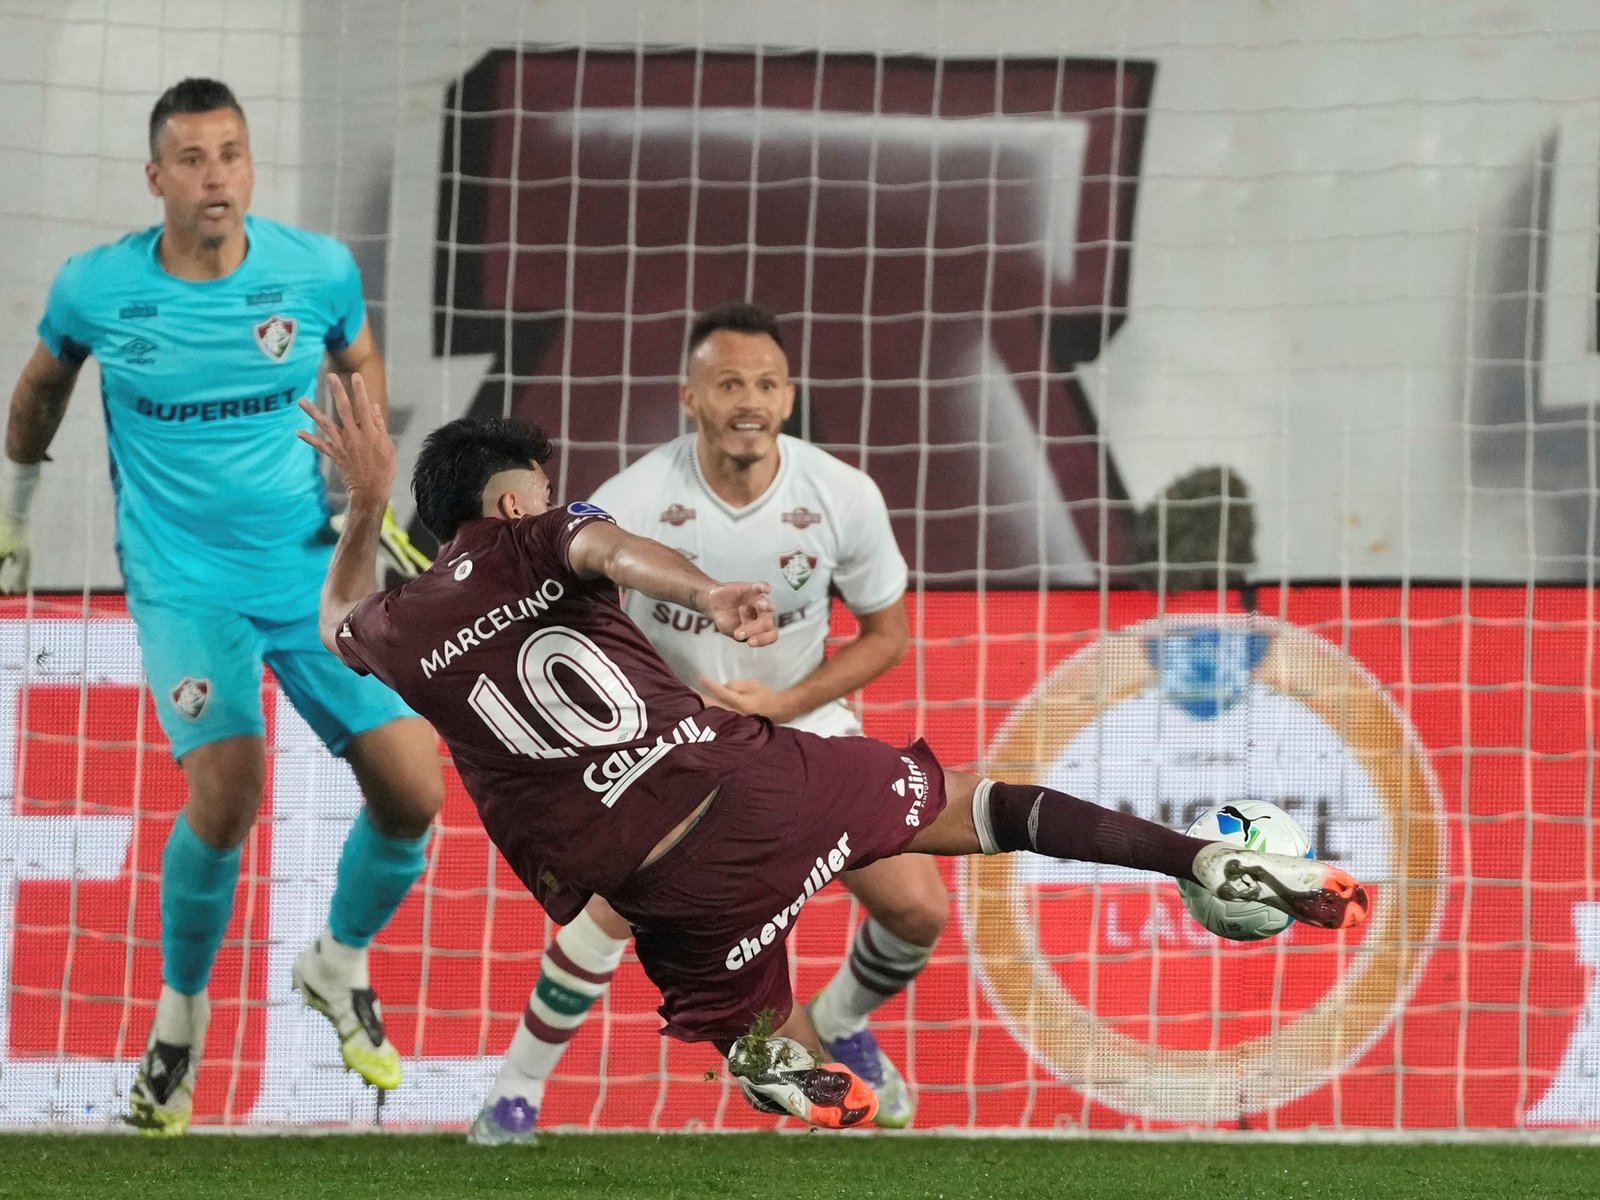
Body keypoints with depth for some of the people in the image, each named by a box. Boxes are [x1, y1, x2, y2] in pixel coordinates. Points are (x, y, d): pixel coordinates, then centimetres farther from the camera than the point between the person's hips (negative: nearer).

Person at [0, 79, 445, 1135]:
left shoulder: (320, 270, -6)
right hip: (186, 582, -3)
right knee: (227, 790, -25)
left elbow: (362, 362, 18)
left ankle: (341, 966, 26)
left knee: (414, 792, -5)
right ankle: (180, 1015, 0)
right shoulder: (98, 287, -7)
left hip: (319, 571, 3)